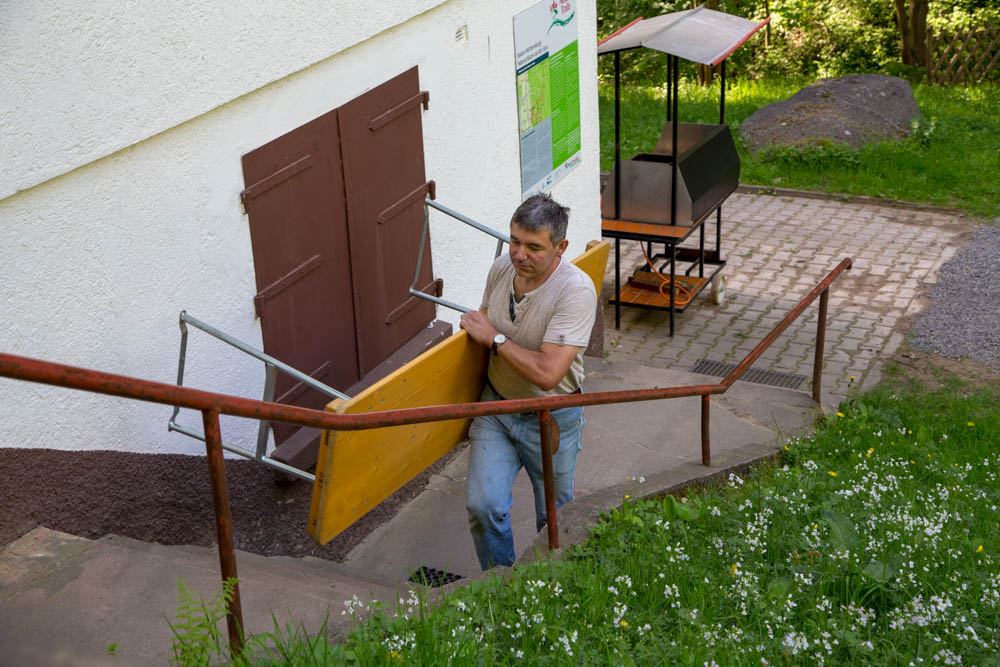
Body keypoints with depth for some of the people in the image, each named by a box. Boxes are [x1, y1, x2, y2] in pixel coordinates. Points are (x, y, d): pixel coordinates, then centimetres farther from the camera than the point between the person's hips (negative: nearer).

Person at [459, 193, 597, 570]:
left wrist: (494, 338, -24)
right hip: (496, 405, 4)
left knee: (554, 516, 13)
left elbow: (547, 374, -34)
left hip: (551, 419, -4)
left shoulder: (576, 291, -27)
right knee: (483, 507, -7)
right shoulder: (502, 268, -7)